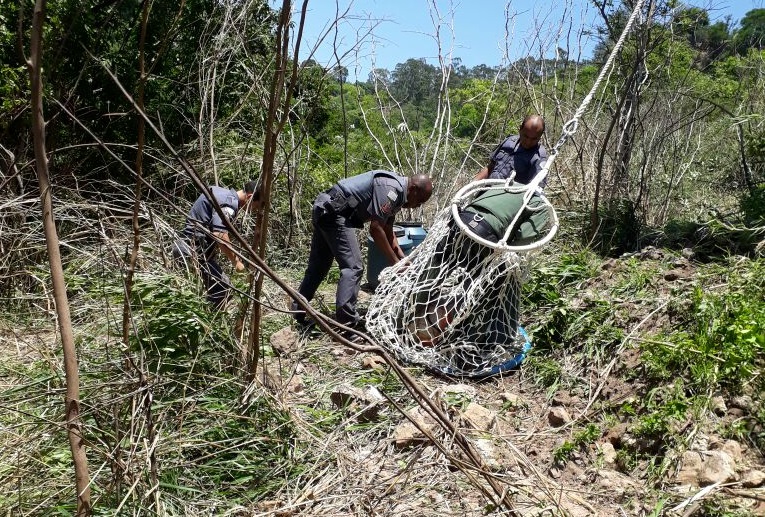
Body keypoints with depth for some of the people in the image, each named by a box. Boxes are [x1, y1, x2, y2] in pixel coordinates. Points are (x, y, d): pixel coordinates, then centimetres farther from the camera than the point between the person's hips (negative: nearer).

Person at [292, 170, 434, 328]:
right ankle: (347, 322, -14)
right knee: (353, 267, -13)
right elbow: (376, 229, -20)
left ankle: (299, 312, 28)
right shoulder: (391, 188, -17)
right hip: (334, 212, -11)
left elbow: (388, 231, 18)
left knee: (318, 267, 18)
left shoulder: (396, 194, 13)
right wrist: (395, 262, -13)